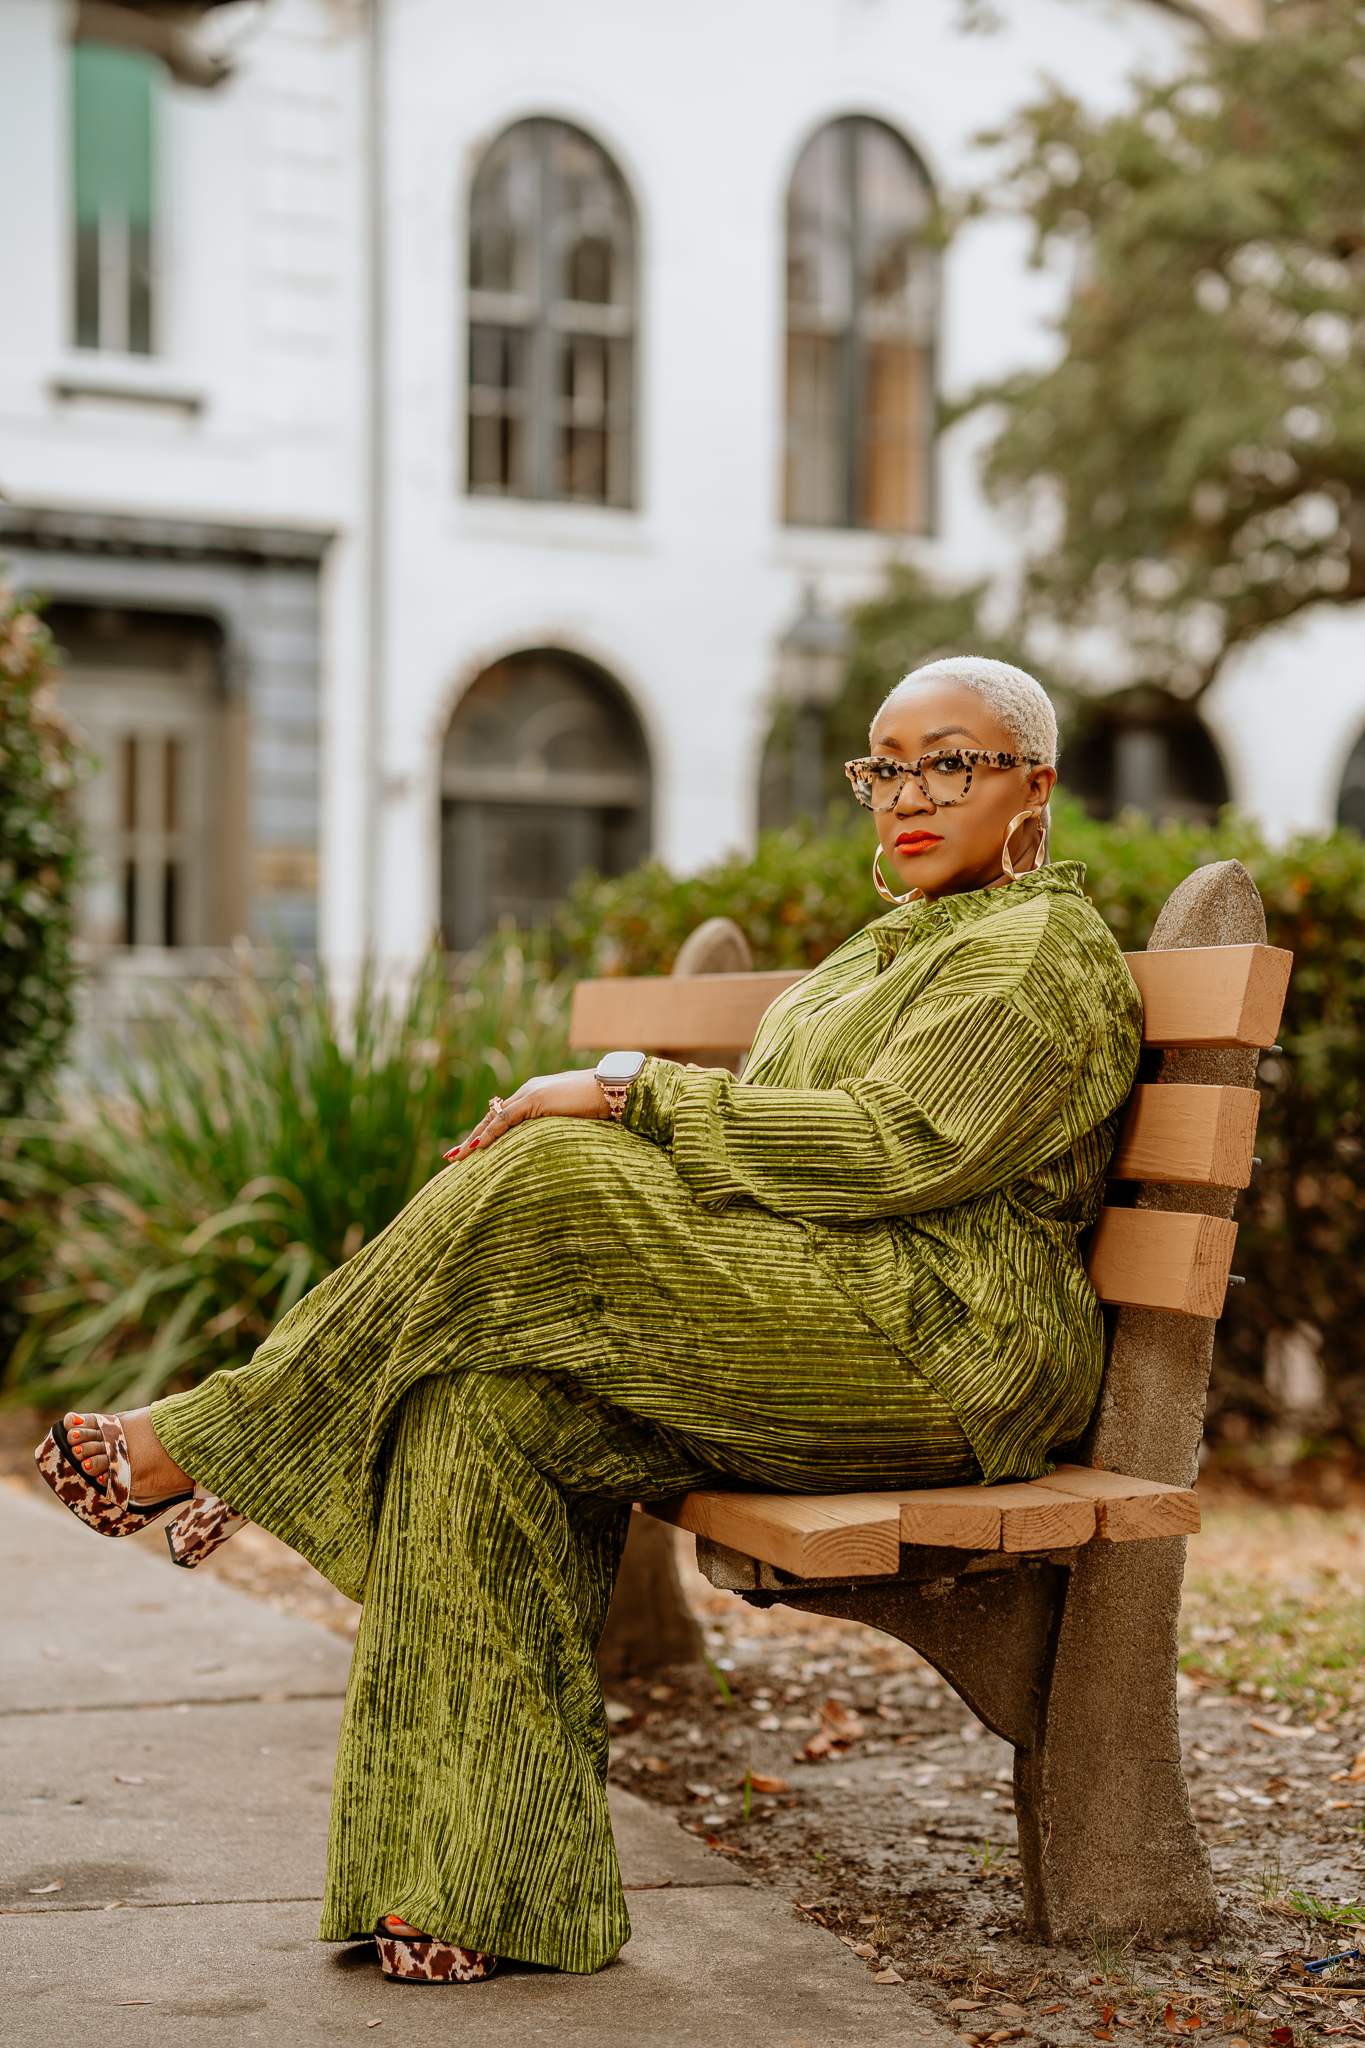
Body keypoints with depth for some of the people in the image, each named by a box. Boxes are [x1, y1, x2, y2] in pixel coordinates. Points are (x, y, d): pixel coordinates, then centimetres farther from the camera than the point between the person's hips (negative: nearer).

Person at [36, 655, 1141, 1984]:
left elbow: (893, 1146, -19)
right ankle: (476, 1884, -18)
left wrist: (634, 1089, -17)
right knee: (490, 1404, -18)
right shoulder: (890, 948, 27)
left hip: (943, 1341, -9)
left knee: (540, 1189, -24)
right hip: (813, 1331, 9)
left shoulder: (1044, 956, -4)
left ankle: (216, 1442, -9)